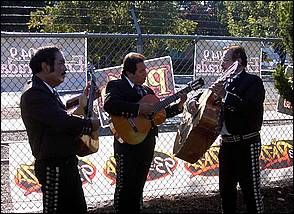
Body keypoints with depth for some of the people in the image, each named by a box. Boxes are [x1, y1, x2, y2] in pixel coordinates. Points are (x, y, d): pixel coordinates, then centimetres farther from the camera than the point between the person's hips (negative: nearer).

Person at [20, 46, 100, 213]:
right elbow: (63, 121, -29)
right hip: (53, 166, -10)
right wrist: (90, 124, -13)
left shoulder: (48, 91, 15)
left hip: (66, 164, 10)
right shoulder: (34, 93, -20)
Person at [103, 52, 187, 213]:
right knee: (124, 188, 0)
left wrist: (179, 105, 6)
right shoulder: (116, 86, -8)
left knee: (137, 188, 15)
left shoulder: (146, 90, 16)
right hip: (128, 145, -7)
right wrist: (139, 108, -26)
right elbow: (109, 105, -28)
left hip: (147, 145, 7)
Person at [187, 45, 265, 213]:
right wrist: (193, 101, -3)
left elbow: (252, 108, -24)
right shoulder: (225, 83, 14)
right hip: (226, 143, 8)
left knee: (251, 189, -4)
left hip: (246, 144, -8)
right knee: (226, 188, 16)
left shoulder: (253, 81, -8)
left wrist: (225, 96, -29)